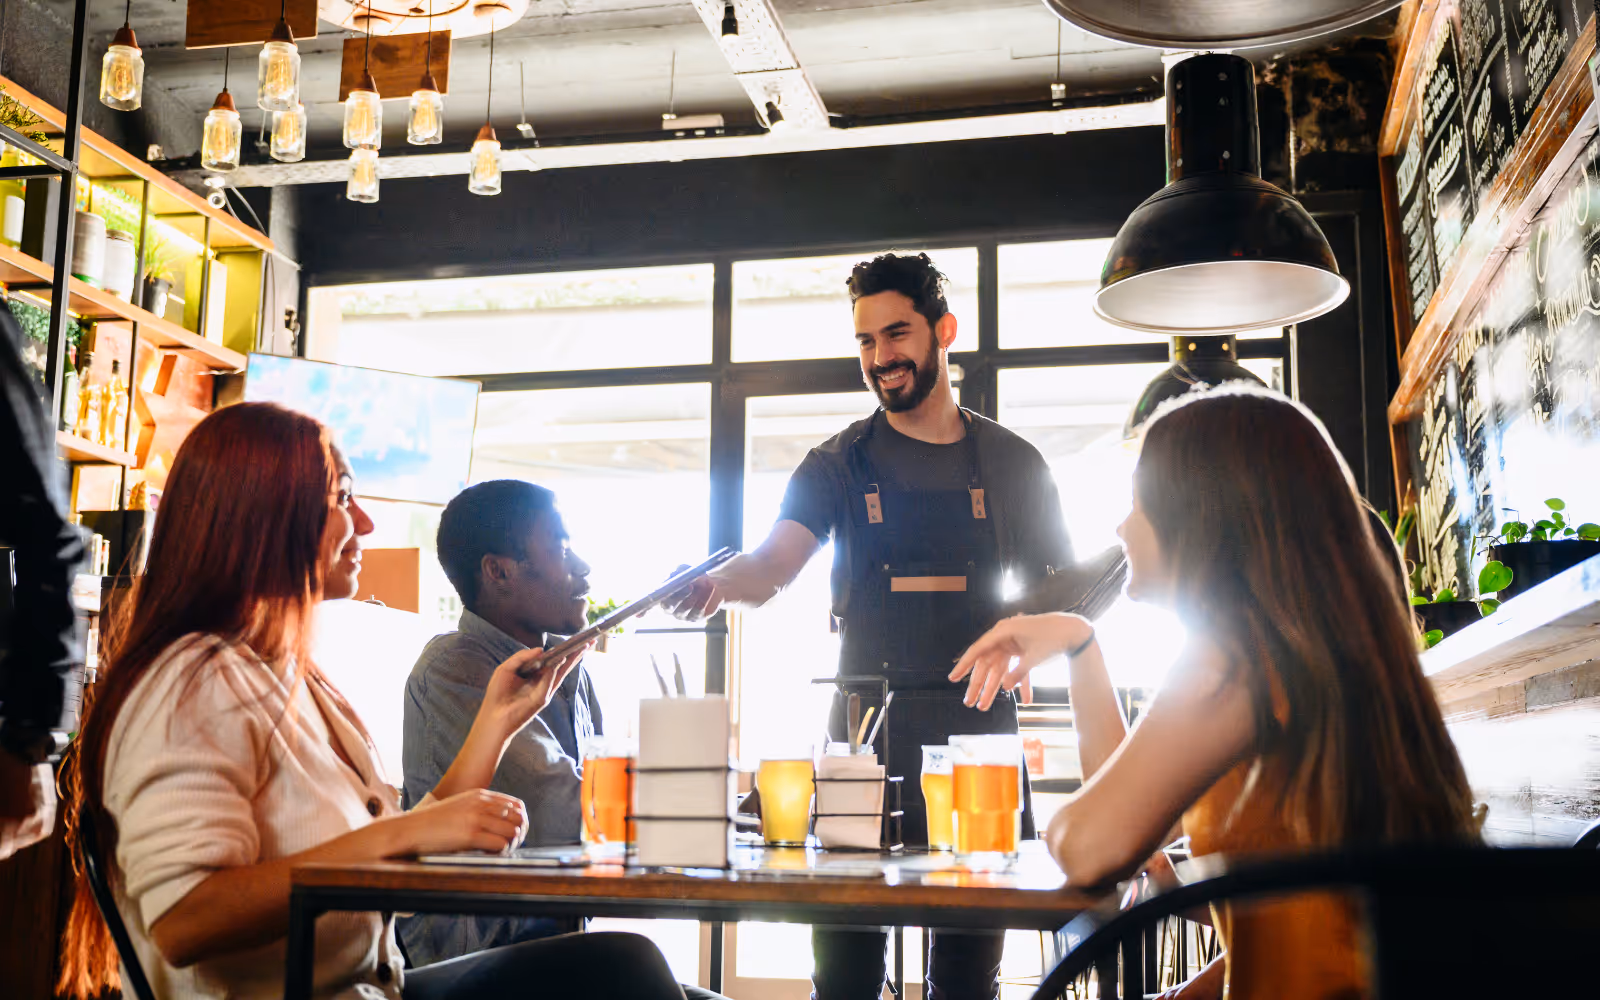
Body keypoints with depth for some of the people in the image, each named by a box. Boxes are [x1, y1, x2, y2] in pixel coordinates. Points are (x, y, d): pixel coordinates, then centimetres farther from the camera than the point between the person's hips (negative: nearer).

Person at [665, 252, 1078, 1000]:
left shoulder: (1013, 463, 10)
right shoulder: (840, 463, 7)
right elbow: (775, 564, -9)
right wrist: (721, 582, -31)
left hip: (980, 734, 1)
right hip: (865, 734, -1)